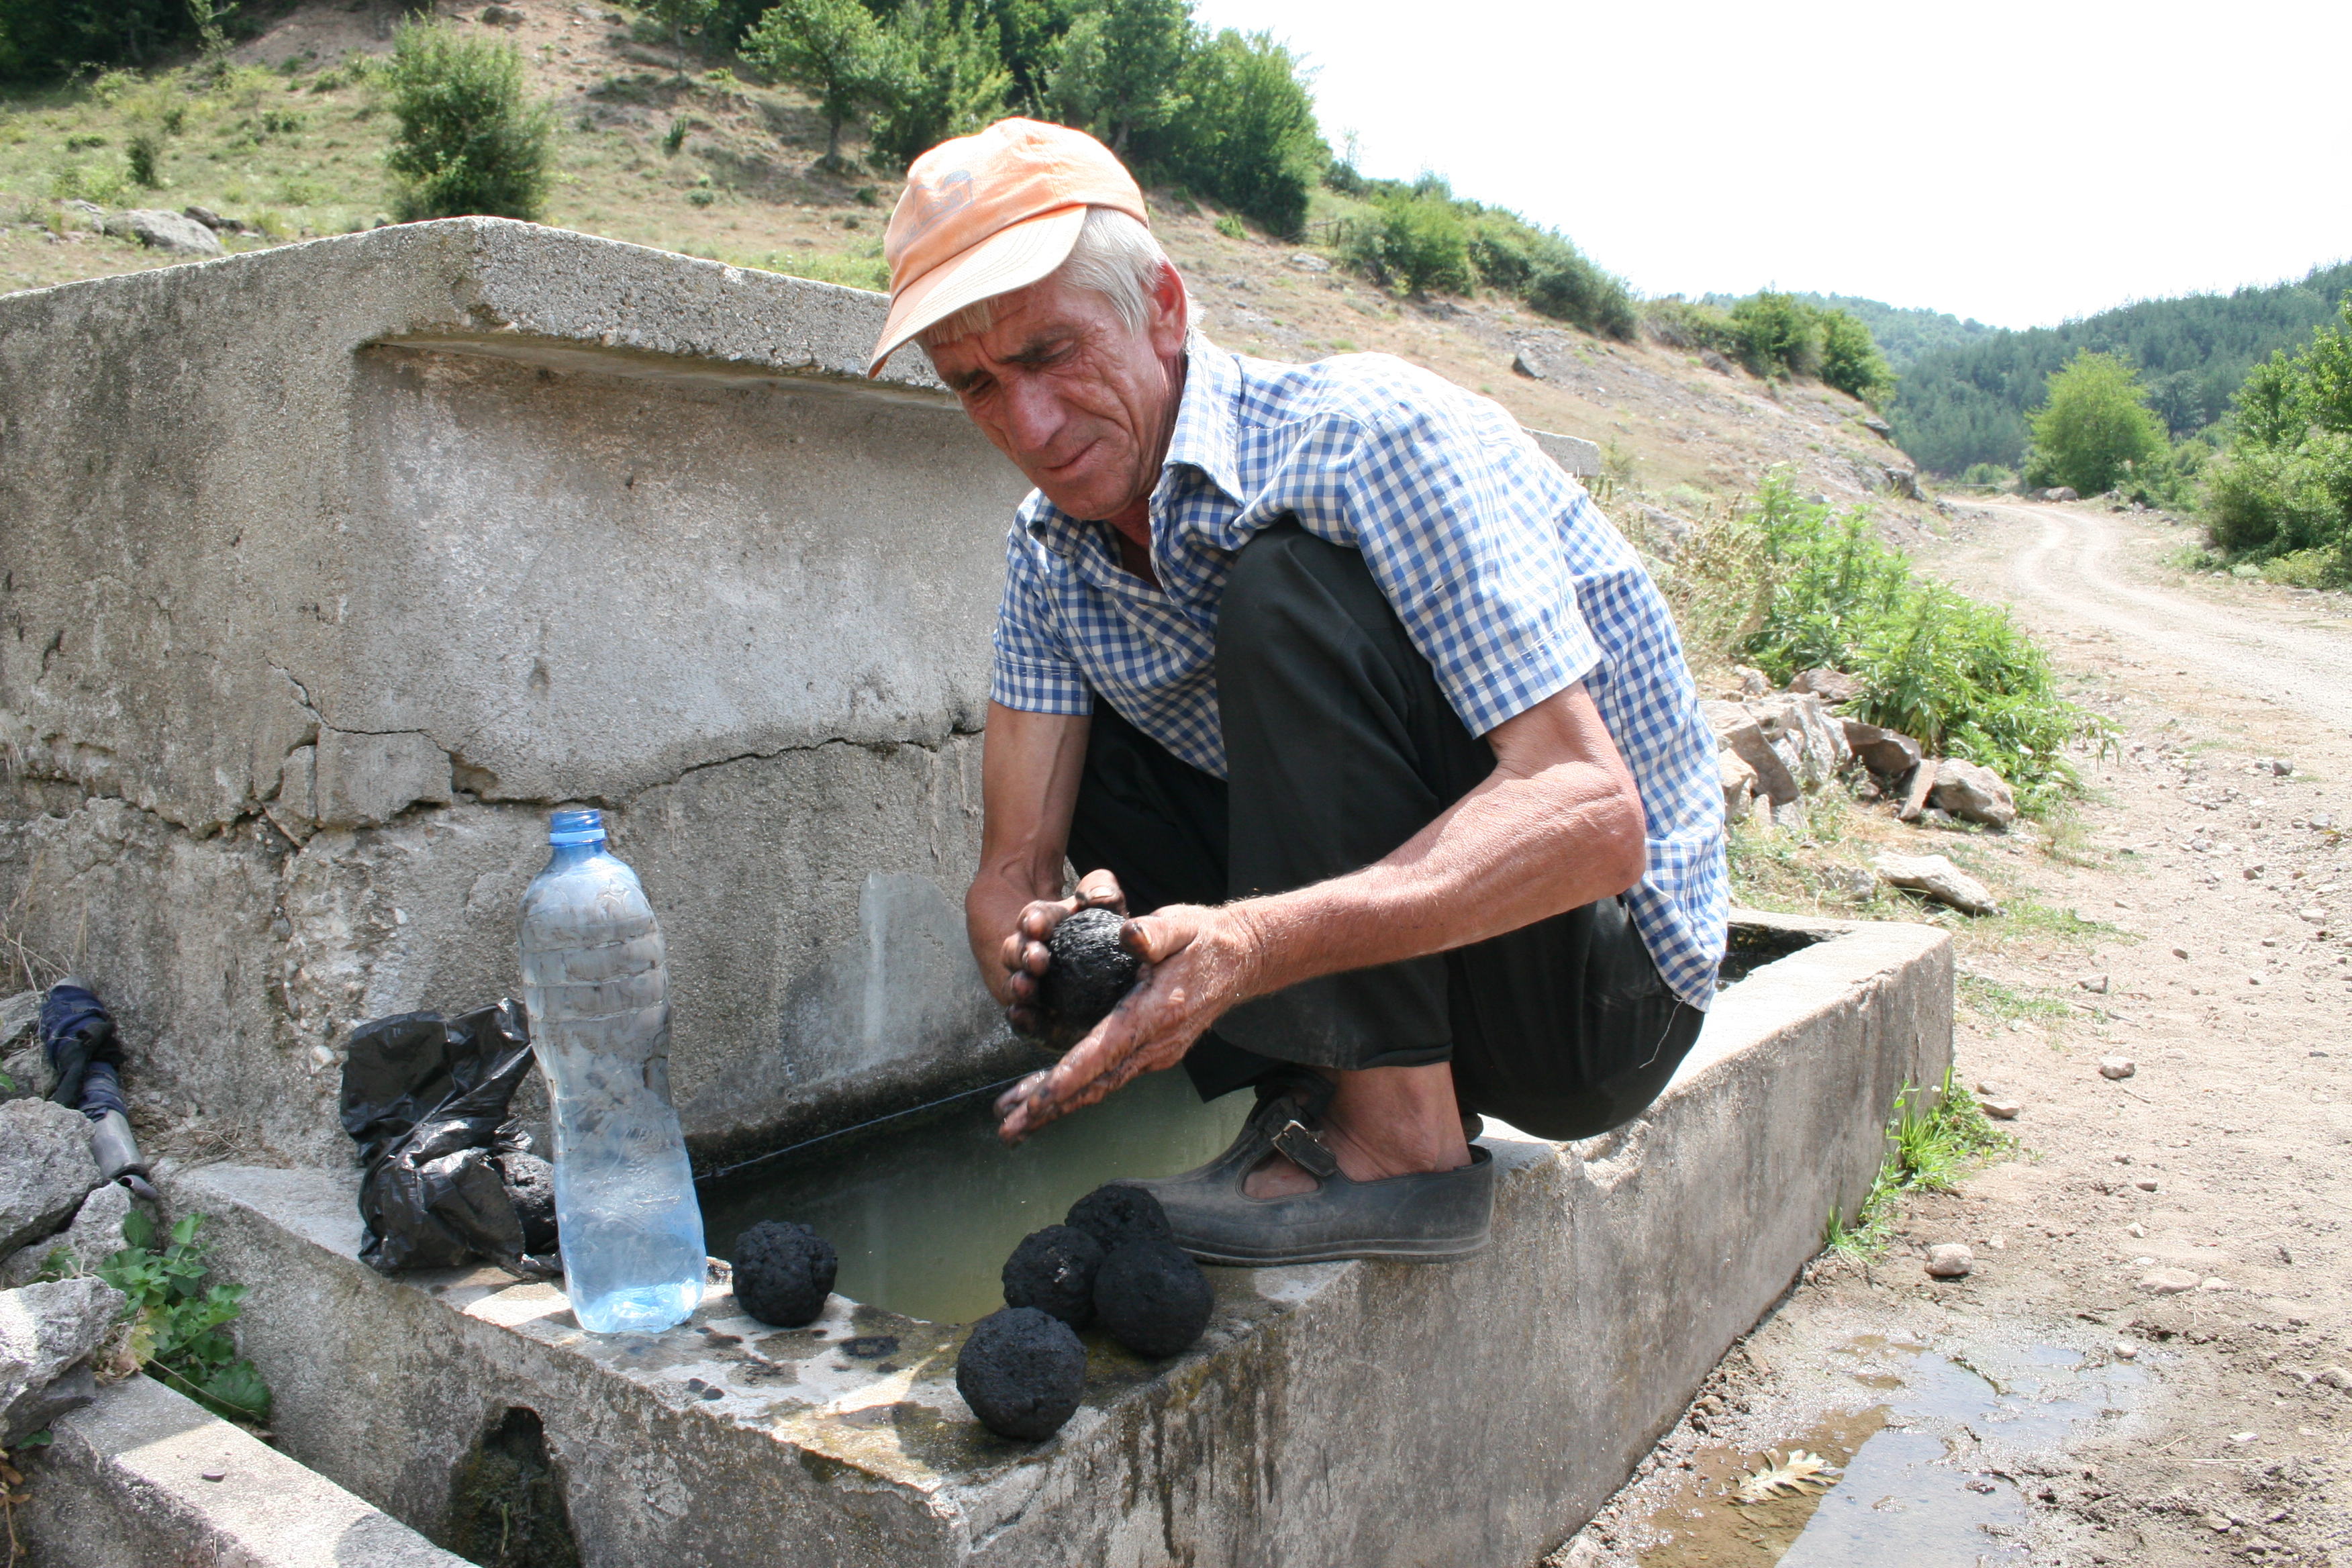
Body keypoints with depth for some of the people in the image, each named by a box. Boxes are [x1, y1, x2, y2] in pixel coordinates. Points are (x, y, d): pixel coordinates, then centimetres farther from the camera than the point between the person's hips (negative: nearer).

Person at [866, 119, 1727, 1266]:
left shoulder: (1376, 438, -22)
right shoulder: (1053, 549, 0)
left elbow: (1594, 815, -32)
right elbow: (1014, 867, -5)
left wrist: (1257, 944, -44)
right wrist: (1026, 941, -29)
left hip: (1606, 977, -7)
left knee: (1282, 582, -26)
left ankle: (1395, 1142, -21)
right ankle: (1318, 1089, -3)